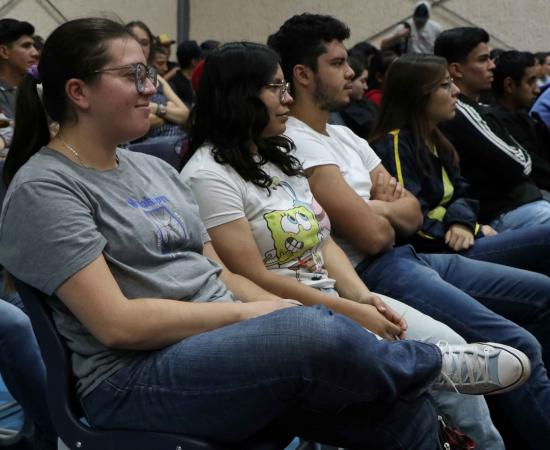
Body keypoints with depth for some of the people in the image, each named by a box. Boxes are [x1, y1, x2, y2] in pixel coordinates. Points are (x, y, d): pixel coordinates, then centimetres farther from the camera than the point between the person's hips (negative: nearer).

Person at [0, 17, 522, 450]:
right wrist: (247, 313, -13)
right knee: (317, 333, -31)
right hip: (135, 381, -7)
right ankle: (437, 365, -1)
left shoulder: (154, 168, 16)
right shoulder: (44, 188, -9)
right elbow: (117, 323, -17)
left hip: (223, 348, 8)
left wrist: (282, 309, -2)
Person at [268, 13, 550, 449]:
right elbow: (374, 235, -21)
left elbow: (412, 215, 13)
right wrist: (386, 207, 2)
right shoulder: (297, 143, -14)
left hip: (409, 256, 10)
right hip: (371, 273, -10)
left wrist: (377, 206, -9)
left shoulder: (343, 135, 17)